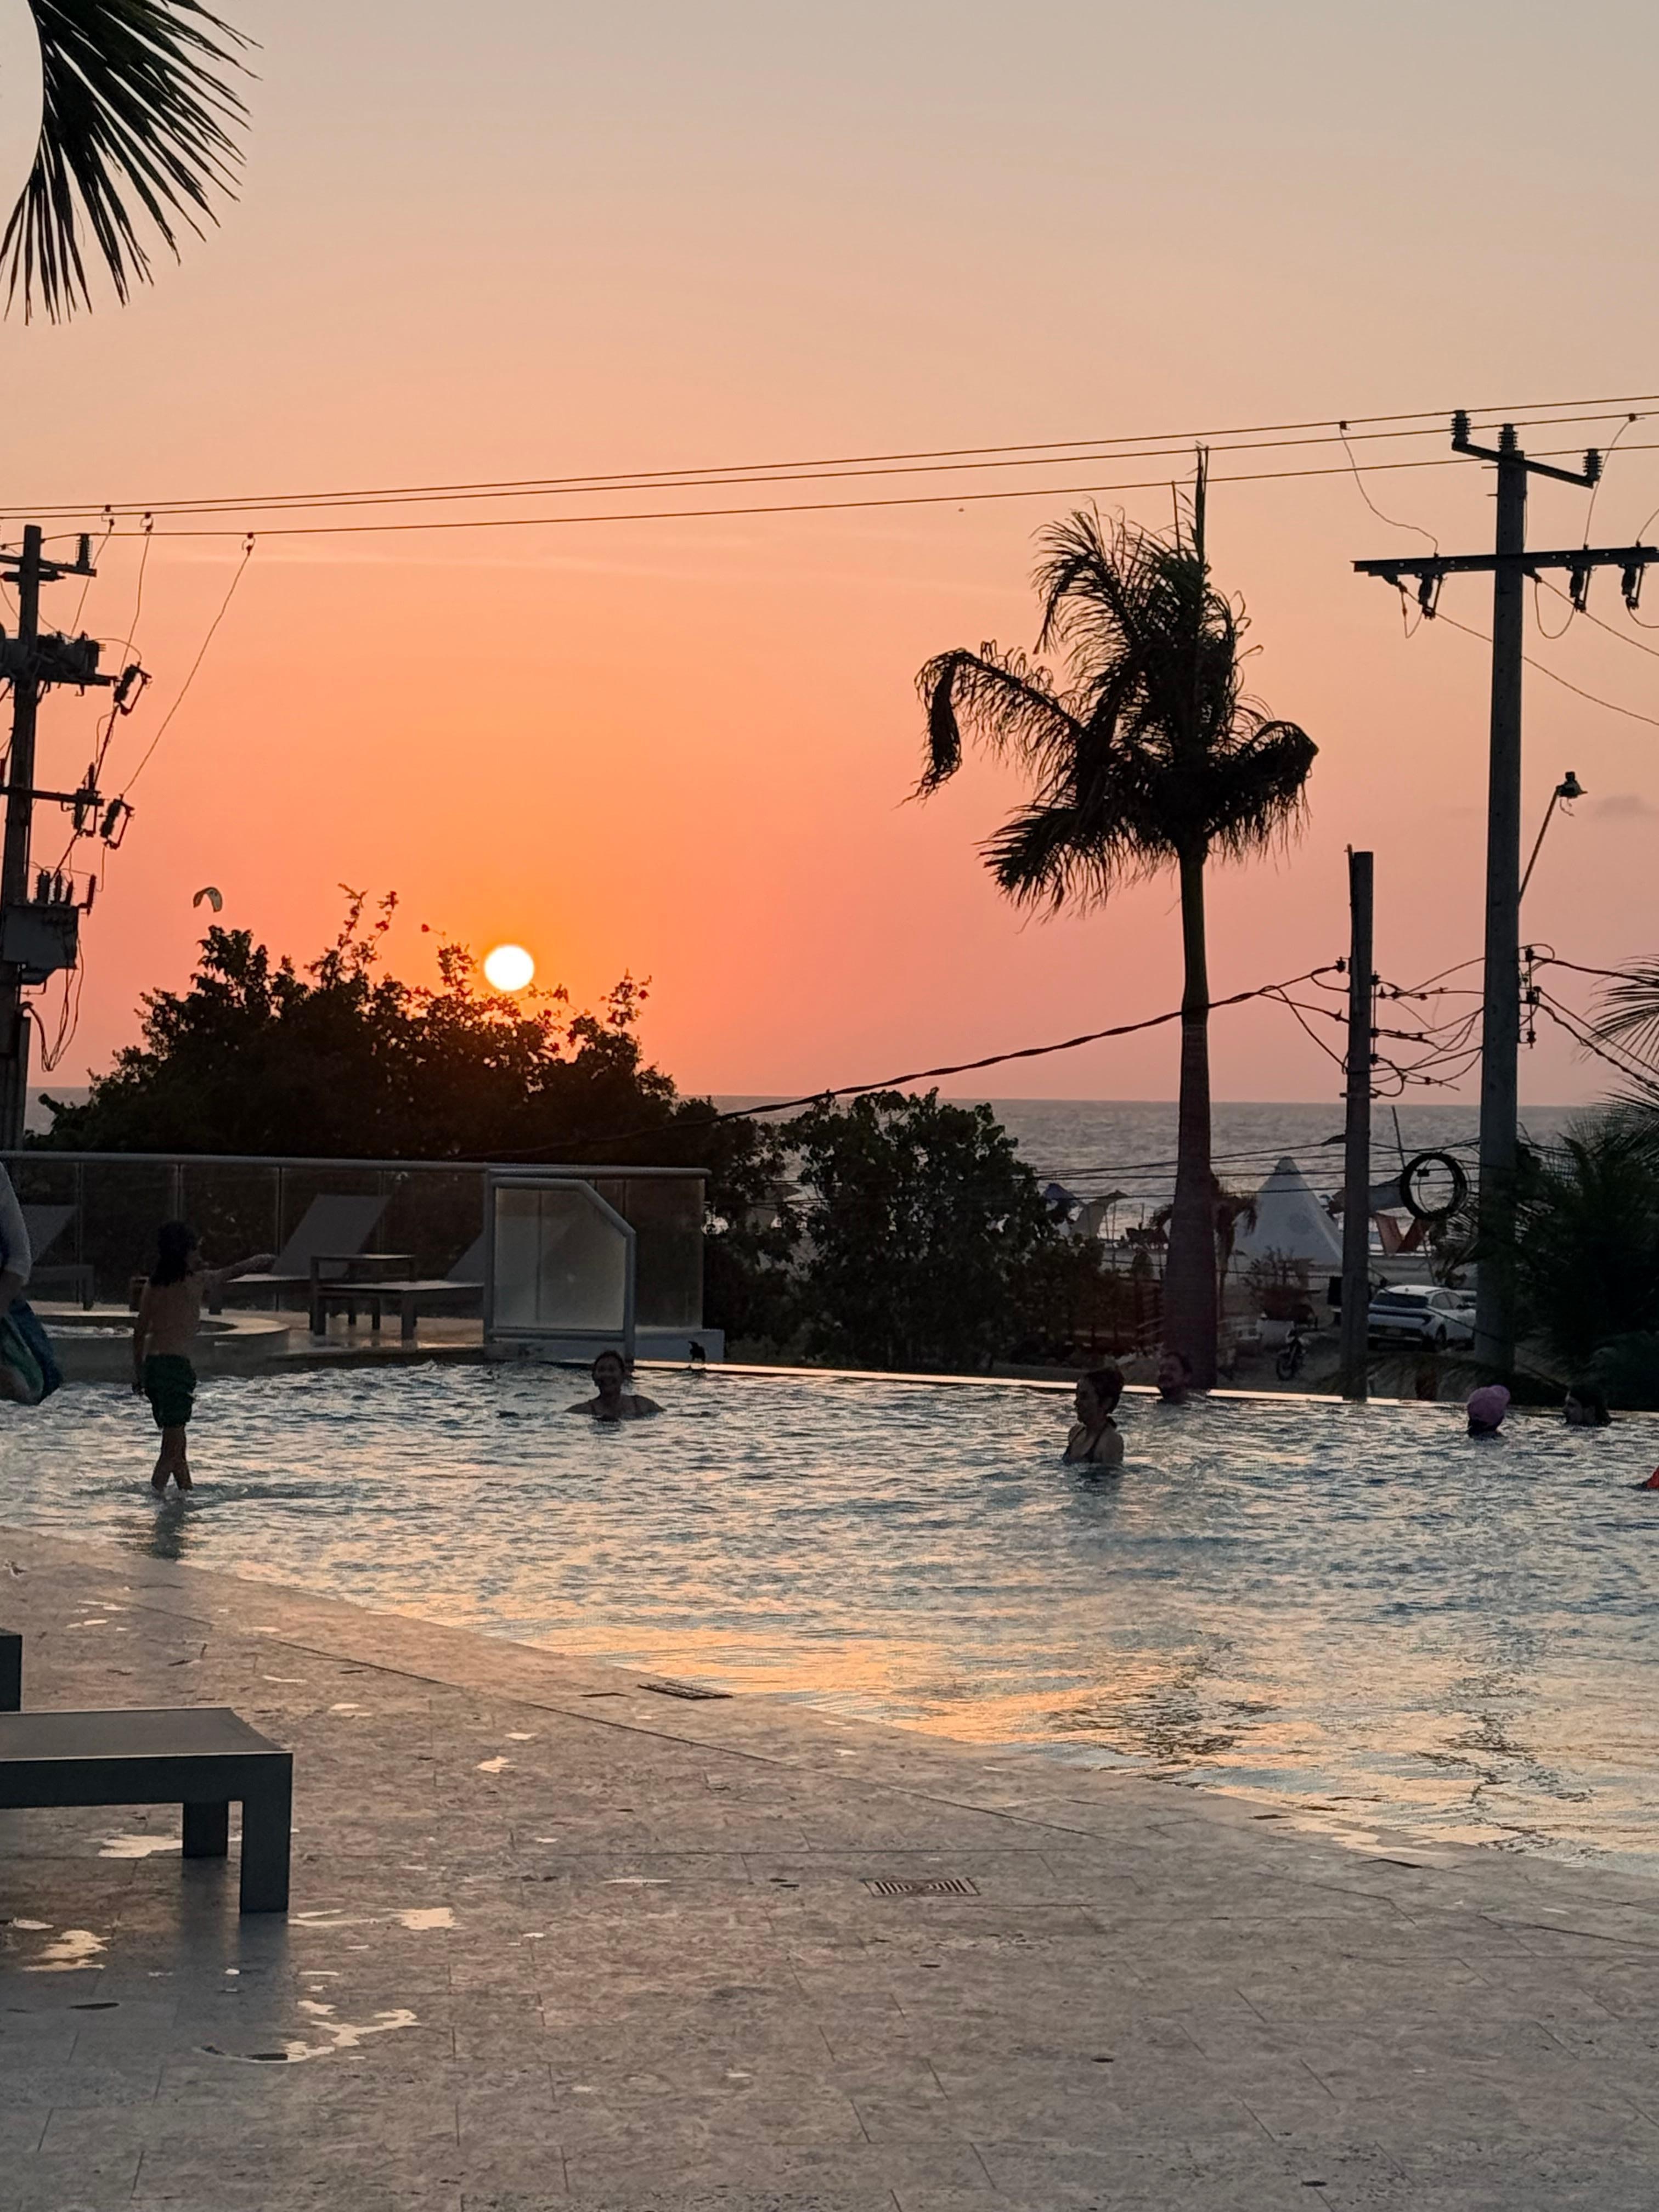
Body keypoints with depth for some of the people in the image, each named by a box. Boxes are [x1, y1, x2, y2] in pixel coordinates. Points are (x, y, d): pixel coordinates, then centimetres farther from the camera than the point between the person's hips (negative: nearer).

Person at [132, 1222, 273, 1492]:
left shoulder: (153, 1285, 10)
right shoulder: (198, 1281, -4)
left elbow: (139, 1332, 12)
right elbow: (234, 1272, 13)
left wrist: (139, 1374, 19)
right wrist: (263, 1260, 31)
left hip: (152, 1366, 7)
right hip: (176, 1366, -7)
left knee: (176, 1442, 19)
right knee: (172, 1447, -6)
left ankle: (188, 1492, 28)